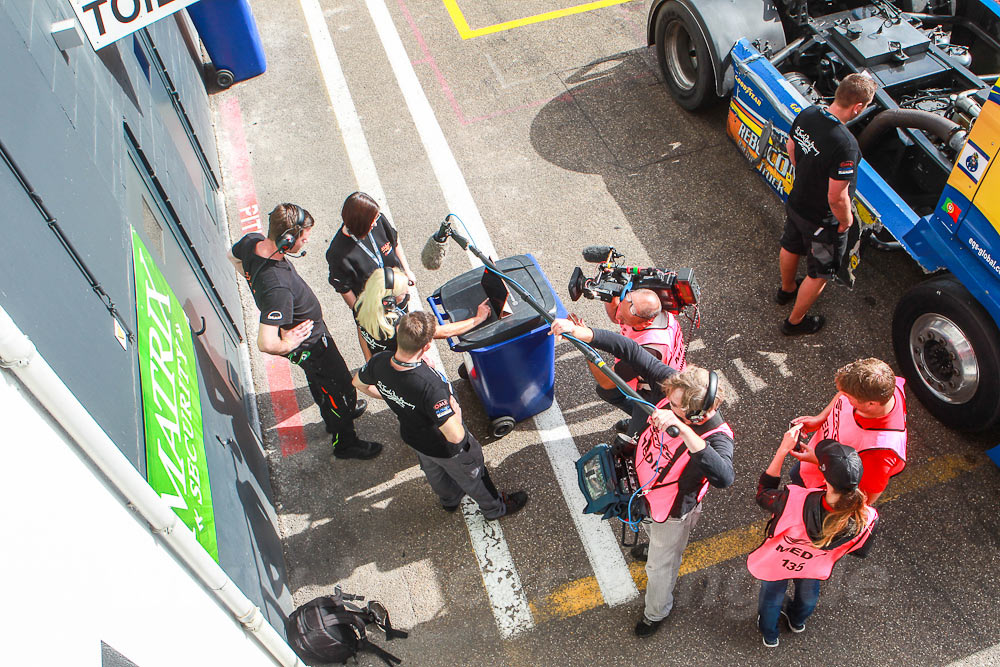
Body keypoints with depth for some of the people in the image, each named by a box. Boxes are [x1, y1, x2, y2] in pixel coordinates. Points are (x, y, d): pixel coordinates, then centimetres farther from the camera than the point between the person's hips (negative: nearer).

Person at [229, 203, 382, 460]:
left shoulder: (251, 242, -18)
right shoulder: (278, 287, -44)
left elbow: (232, 256, 7)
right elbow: (266, 344, -43)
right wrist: (288, 345, -23)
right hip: (310, 343, -8)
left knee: (319, 380, 33)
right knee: (340, 387, 15)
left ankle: (334, 416, 61)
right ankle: (345, 443, 39)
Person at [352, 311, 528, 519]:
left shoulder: (379, 362, -27)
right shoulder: (431, 386, -47)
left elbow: (359, 383, -3)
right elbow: (456, 436, -41)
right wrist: (456, 411, -21)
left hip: (412, 437, 6)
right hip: (446, 449, -5)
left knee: (434, 473, 36)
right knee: (472, 476, 26)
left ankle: (449, 500, 67)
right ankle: (495, 508, 55)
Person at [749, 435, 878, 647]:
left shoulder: (797, 501, -48)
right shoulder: (866, 519, -37)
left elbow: (764, 492, -26)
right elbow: (859, 551, -15)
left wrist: (783, 449, -29)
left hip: (776, 561, -2)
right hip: (814, 568, 3)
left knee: (772, 598, 33)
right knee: (808, 594, 40)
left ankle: (769, 634, 64)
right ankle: (797, 621, 72)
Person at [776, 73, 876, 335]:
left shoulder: (807, 114, -16)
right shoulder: (845, 145, -38)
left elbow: (791, 148, 4)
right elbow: (837, 198, -31)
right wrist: (846, 220, -11)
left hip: (796, 202, 8)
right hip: (823, 220, -7)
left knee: (790, 247, 33)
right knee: (819, 274, 17)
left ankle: (786, 289, 61)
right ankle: (795, 321, 35)